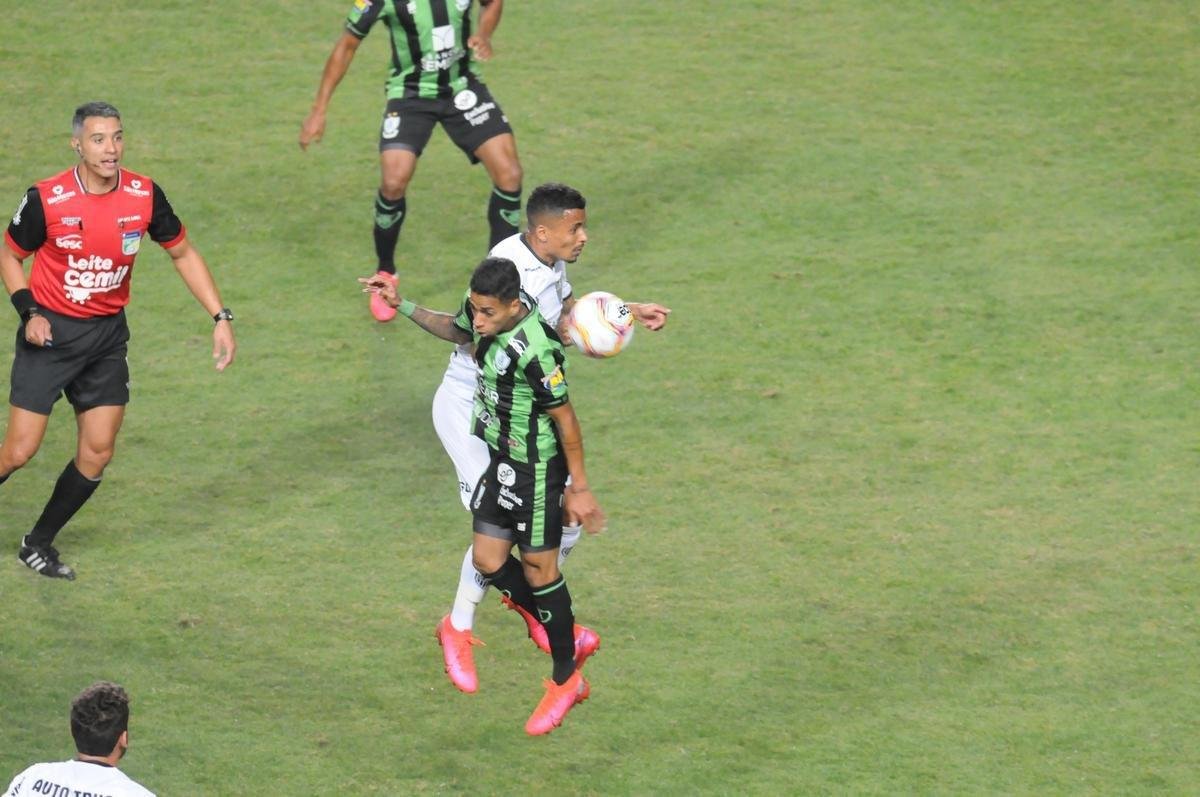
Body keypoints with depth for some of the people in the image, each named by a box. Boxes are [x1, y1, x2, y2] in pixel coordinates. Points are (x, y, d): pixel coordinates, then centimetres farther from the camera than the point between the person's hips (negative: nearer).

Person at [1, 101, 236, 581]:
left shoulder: (144, 196, -8)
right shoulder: (46, 199, -16)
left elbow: (183, 253, 7)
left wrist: (220, 317, 0)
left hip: (107, 334, 3)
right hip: (50, 333, -3)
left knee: (98, 452, -1)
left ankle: (39, 545, 17)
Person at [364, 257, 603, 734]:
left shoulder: (535, 351, -31)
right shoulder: (485, 317, -6)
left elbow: (565, 420, -22)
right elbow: (454, 330, 20)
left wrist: (579, 489, -15)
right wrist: (400, 305, 12)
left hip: (537, 468, -8)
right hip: (500, 458, 8)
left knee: (537, 569, 3)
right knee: (488, 560, 10)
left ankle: (565, 681, 20)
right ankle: (571, 637, 28)